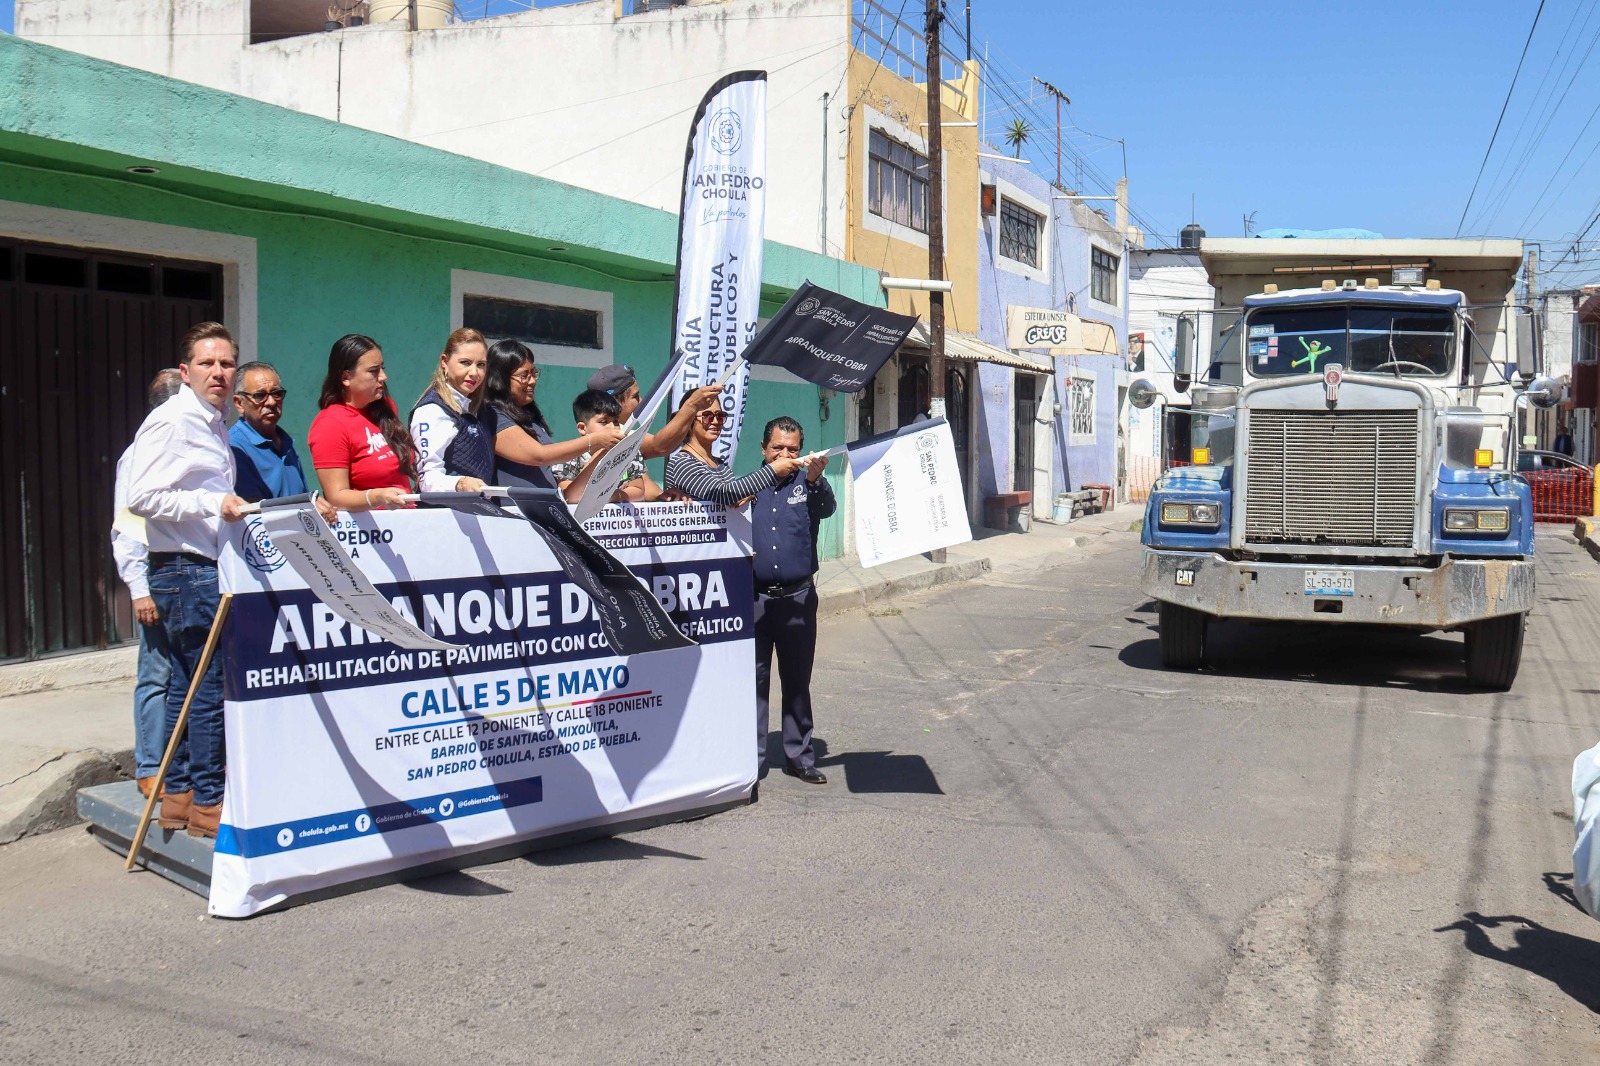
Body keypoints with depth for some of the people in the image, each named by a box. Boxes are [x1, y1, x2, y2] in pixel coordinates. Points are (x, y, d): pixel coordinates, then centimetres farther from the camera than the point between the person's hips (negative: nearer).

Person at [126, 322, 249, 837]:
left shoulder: (216, 425, 19)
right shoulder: (171, 421, -10)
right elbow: (141, 498, -18)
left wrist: (234, 509, 17)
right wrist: (213, 504, -23)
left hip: (208, 568, 10)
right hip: (186, 570, -10)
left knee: (188, 685, 14)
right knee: (210, 687, -5)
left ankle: (179, 795, 22)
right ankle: (207, 802, 4)